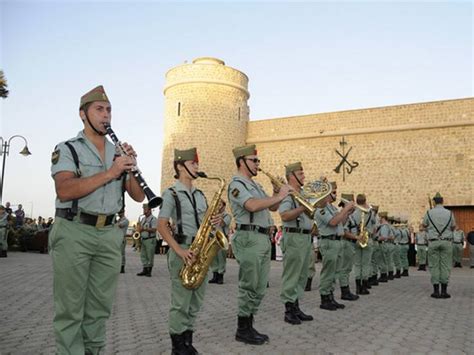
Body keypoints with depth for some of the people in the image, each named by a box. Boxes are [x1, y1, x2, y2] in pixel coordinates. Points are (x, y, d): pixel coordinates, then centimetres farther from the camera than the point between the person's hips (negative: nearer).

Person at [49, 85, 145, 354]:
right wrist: (109, 173, -20)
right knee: (71, 307, 1)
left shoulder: (118, 153, 15)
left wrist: (131, 167, -7)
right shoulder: (67, 149, 1)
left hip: (110, 234, 5)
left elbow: (138, 196, 10)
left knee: (101, 307, 9)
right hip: (74, 232, -4)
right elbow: (65, 191, -16)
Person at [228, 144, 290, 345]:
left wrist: (277, 193, 3)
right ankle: (242, 330, 8)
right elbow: (253, 206, -25)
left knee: (260, 288, 12)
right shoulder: (236, 184, -8)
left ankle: (249, 327, 21)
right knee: (249, 287, -4)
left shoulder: (255, 185, 21)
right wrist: (279, 196, -16)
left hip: (263, 238, 9)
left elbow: (272, 207, 23)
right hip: (249, 237, -9)